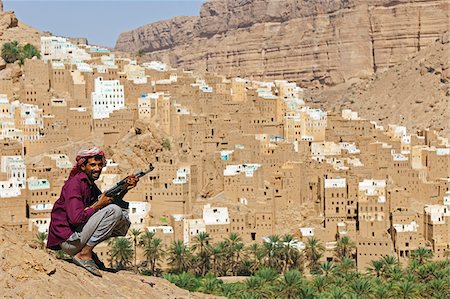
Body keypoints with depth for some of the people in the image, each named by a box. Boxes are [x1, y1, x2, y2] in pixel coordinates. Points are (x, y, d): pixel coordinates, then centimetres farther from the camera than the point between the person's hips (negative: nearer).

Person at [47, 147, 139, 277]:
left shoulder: (91, 185, 15)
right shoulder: (74, 183, -14)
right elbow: (75, 218, -25)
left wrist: (125, 189, 3)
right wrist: (99, 204, -14)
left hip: (79, 234, 9)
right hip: (67, 240, -9)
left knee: (124, 217, 10)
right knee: (114, 211, -19)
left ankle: (87, 250, 5)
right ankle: (84, 254, -15)